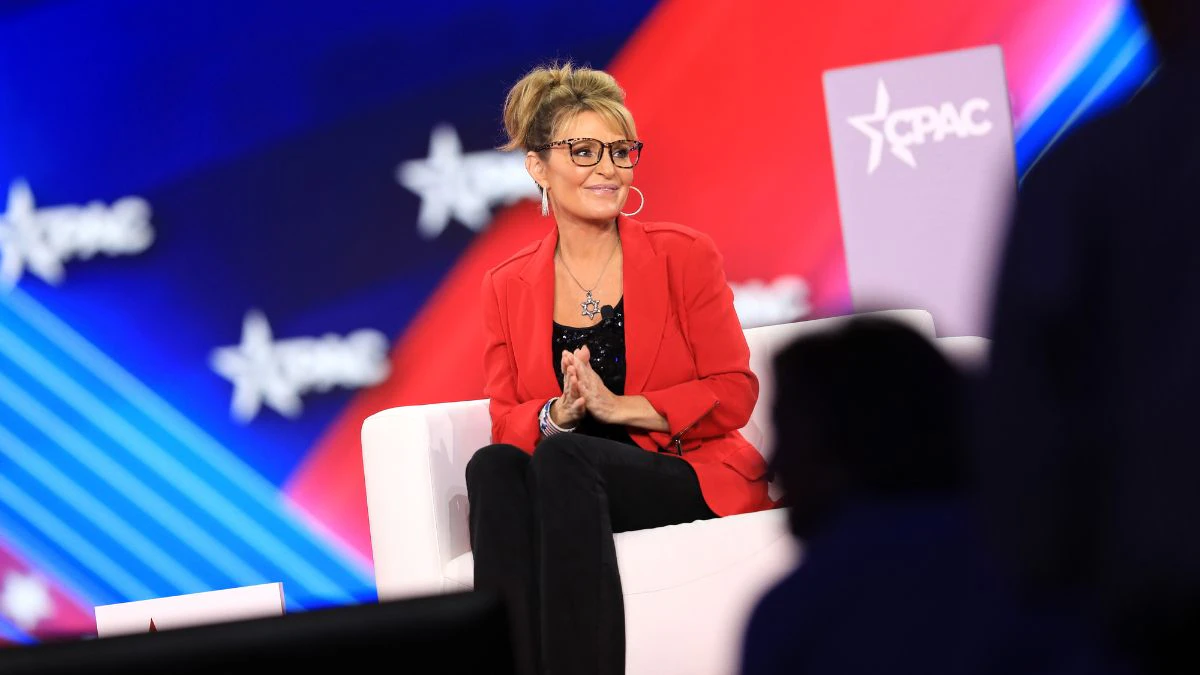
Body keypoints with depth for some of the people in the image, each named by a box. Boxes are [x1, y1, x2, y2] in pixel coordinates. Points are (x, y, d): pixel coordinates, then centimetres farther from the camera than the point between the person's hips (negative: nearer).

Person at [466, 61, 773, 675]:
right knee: (492, 466, -32)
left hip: (688, 477, -2)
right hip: (561, 485, 3)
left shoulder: (684, 255, 4)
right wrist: (557, 413, -15)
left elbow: (735, 394, -1)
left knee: (562, 458, -34)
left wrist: (620, 408, -14)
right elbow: (505, 422, 8)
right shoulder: (507, 288, 11)